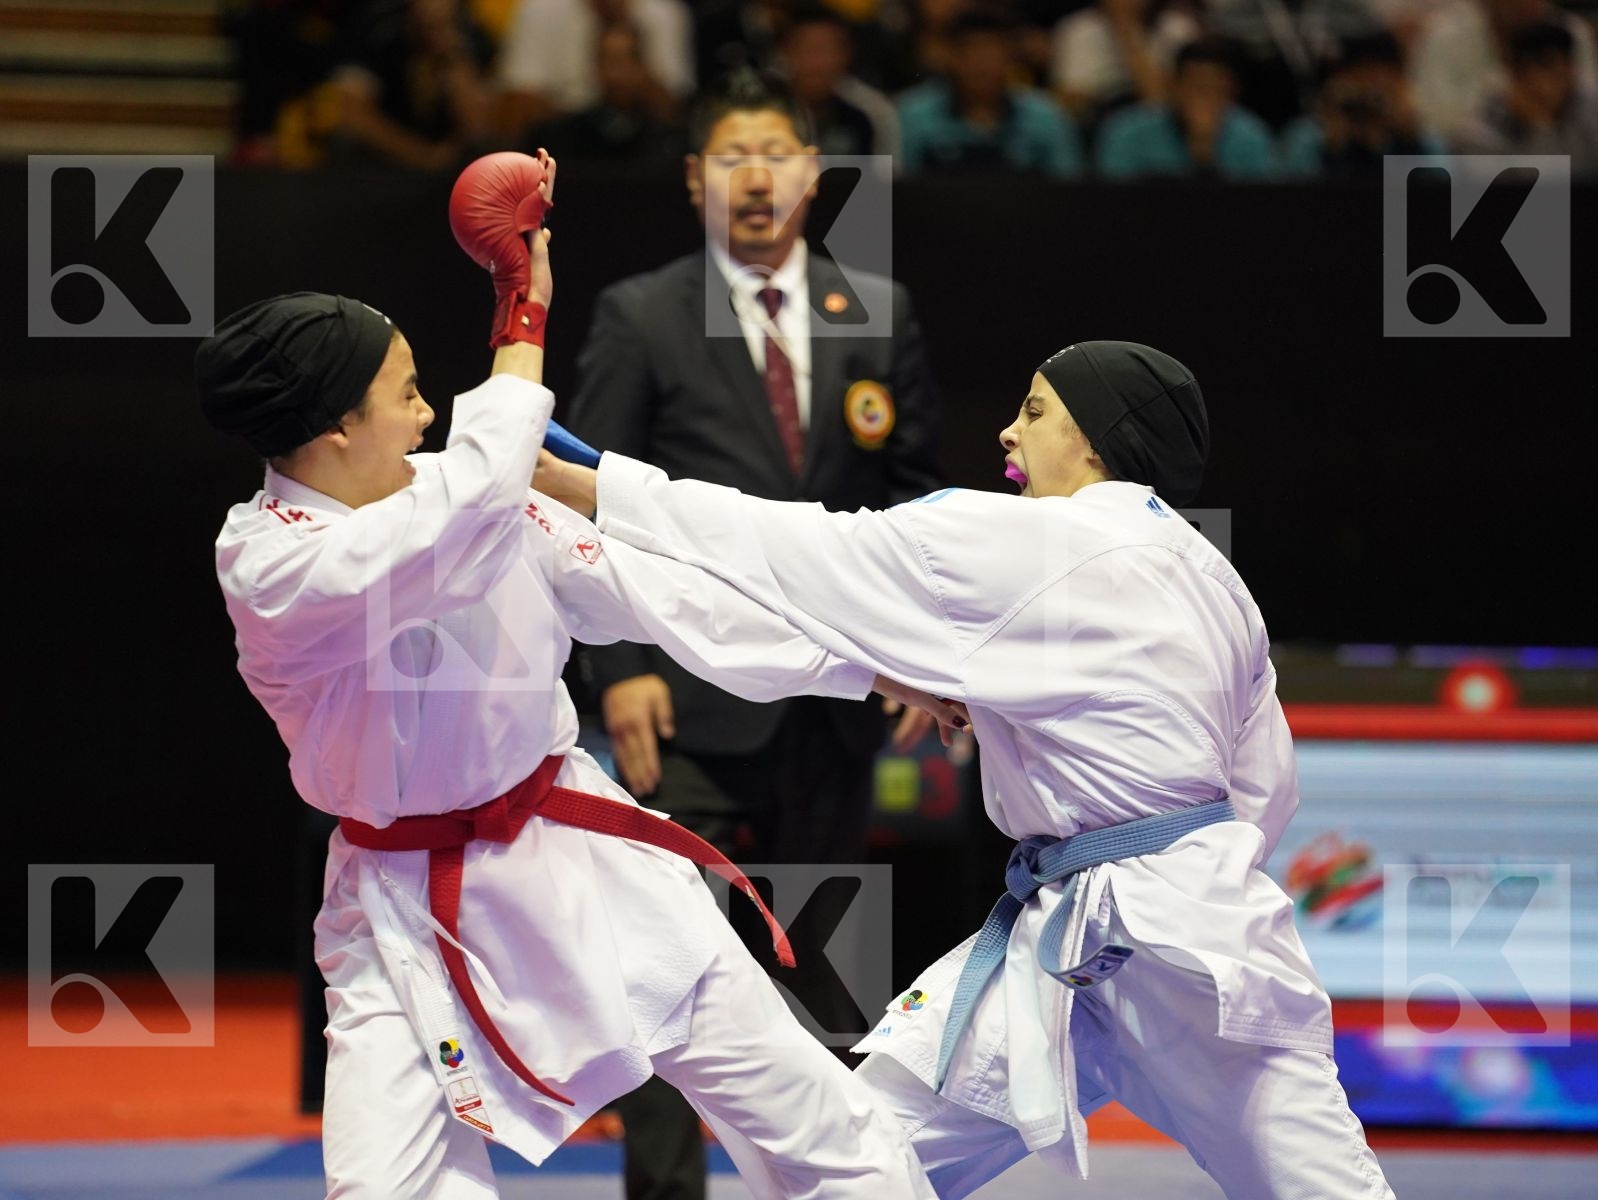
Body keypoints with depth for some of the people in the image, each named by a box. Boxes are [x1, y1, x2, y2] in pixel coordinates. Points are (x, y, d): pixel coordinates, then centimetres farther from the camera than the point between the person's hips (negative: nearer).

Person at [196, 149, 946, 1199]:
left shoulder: (467, 500, -2)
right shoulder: (268, 565, -20)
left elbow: (658, 597, 3)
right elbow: (469, 508, -34)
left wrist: (870, 665, 2)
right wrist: (526, 311, -23)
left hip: (576, 860, 4)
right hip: (409, 909, -4)